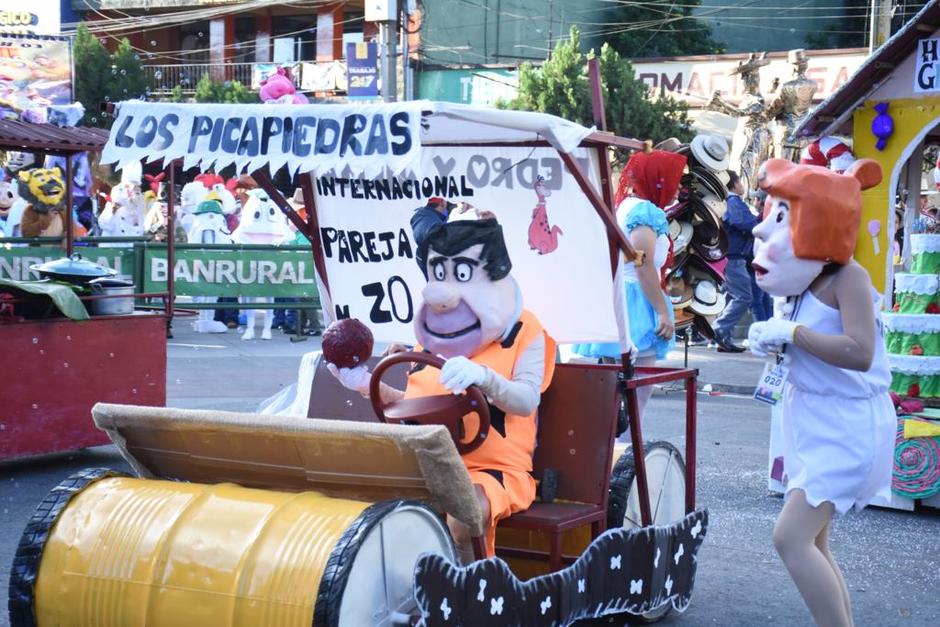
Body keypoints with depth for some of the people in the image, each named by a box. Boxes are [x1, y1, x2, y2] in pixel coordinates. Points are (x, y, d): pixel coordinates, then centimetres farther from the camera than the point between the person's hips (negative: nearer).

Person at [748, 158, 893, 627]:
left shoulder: (847, 276, -18)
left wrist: (792, 332, -24)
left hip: (848, 427, -9)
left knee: (791, 537, -16)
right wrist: (773, 342, -3)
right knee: (811, 542, 13)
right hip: (816, 424, 9)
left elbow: (859, 353, -31)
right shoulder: (806, 280, 7)